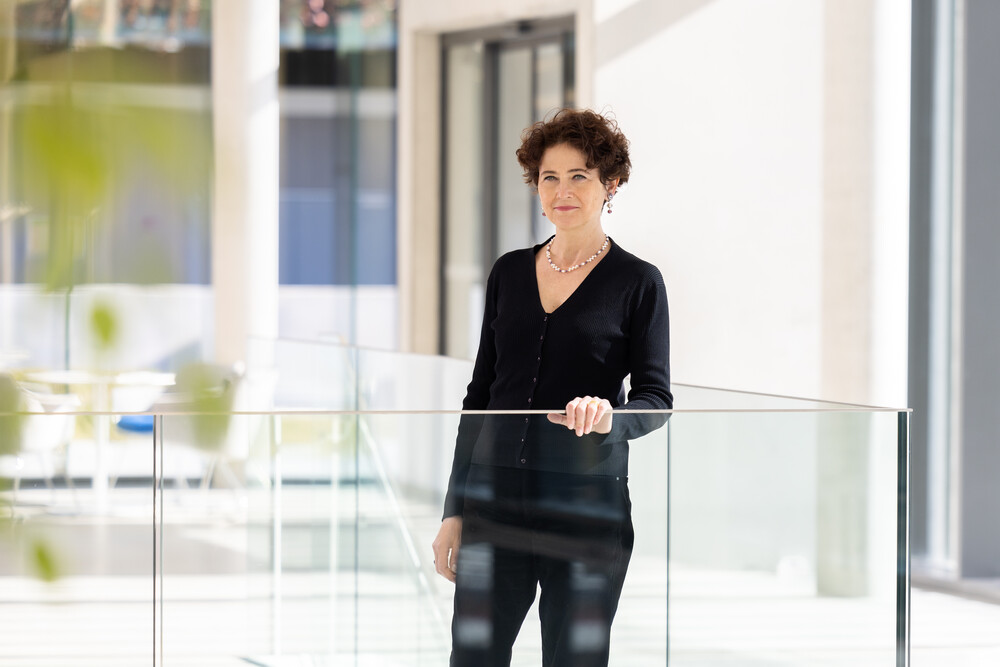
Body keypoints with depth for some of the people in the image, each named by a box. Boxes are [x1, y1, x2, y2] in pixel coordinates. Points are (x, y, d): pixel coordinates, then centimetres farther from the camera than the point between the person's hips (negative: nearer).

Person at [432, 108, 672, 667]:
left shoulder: (637, 282, 1)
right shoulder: (510, 273, 13)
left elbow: (656, 398, -4)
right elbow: (481, 393, 15)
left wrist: (609, 417, -27)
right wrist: (455, 510, 10)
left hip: (587, 507, -3)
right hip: (496, 499, 3)